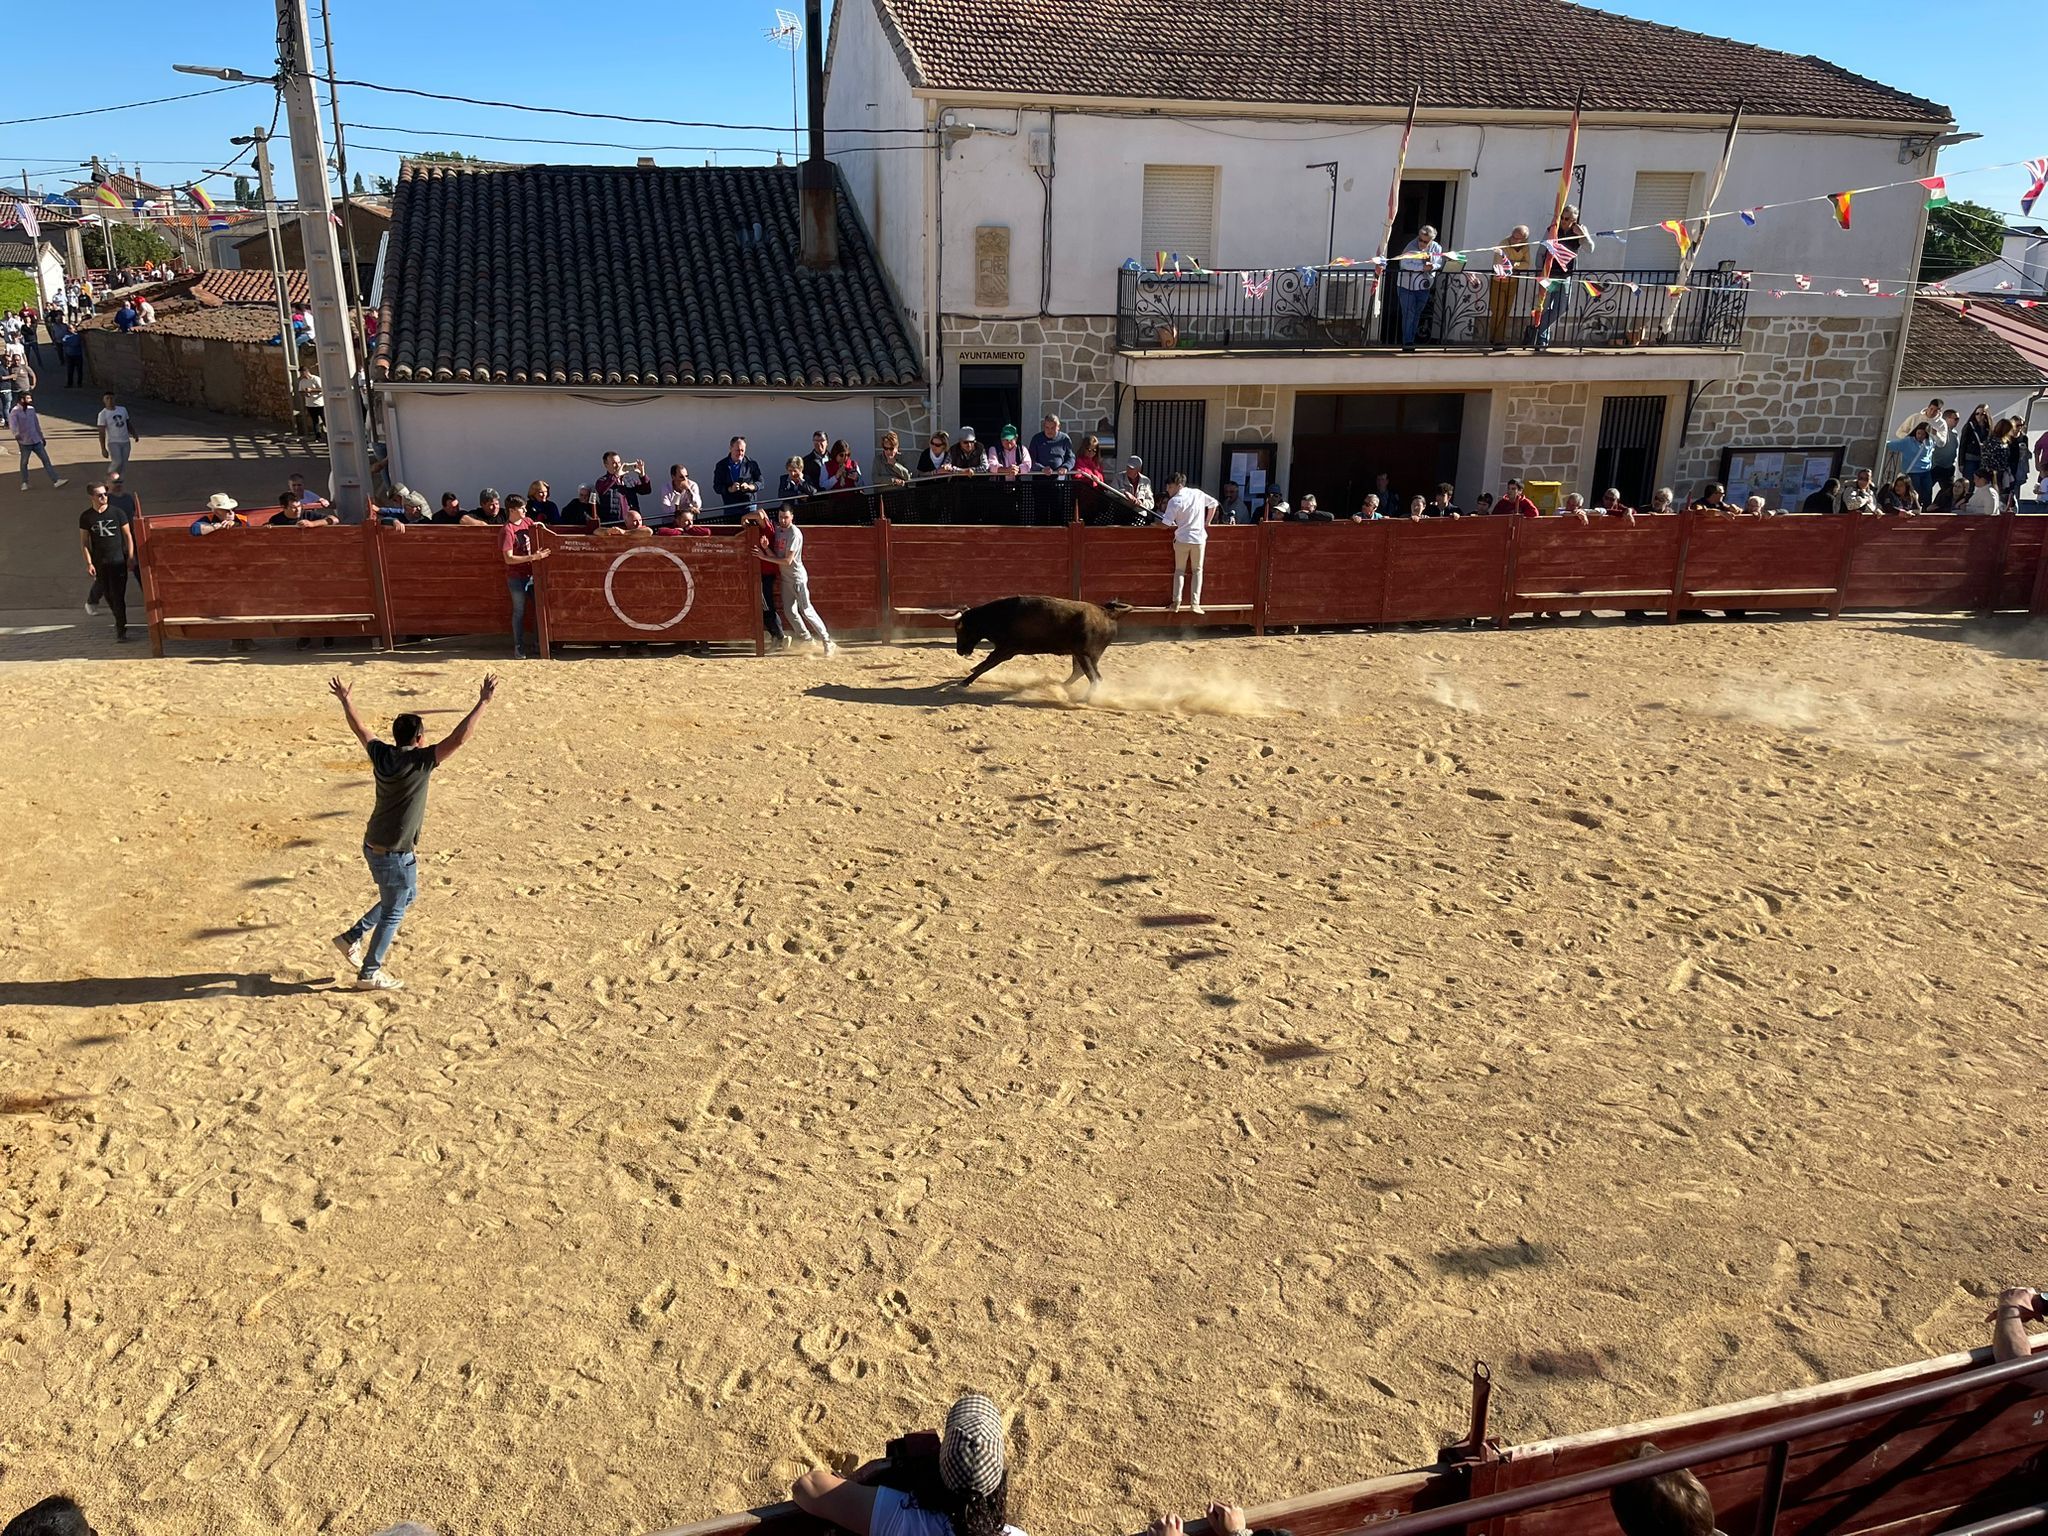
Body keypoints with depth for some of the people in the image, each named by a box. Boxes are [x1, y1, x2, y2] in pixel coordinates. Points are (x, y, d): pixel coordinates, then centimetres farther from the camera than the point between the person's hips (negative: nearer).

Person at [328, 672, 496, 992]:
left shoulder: (382, 754, -2)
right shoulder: (418, 761, -23)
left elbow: (357, 726, 15)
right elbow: (458, 739, -30)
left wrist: (344, 698, 31)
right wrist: (482, 702, -28)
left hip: (373, 845, 8)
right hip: (394, 854, -8)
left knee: (407, 894, 27)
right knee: (393, 913, 9)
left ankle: (353, 937, 30)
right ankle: (370, 974, 19)